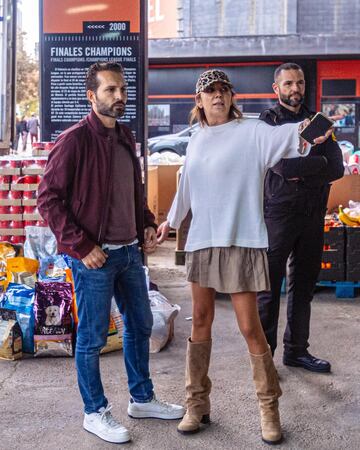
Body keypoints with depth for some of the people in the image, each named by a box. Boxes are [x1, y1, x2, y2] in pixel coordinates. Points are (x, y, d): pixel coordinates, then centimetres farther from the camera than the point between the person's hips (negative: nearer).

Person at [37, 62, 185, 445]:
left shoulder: (125, 137, 10)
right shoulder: (75, 140, -14)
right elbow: (48, 198, -15)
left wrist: (147, 224, 9)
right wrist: (81, 247, -18)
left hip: (130, 251, 8)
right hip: (94, 256, -8)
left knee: (140, 325, 17)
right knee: (92, 337, 4)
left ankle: (142, 399, 34)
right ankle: (95, 413, 21)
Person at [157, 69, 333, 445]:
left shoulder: (252, 132, -4)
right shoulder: (197, 140, 12)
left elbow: (283, 136, -23)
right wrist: (171, 220, 31)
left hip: (241, 242, -5)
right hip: (201, 241, 5)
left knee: (250, 327, -2)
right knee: (200, 321, 10)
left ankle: (269, 408, 15)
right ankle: (197, 403, 22)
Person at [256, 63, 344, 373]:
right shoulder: (268, 121, -1)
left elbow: (337, 168, -1)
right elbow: (283, 166, -17)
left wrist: (301, 170, -13)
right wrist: (319, 164, -9)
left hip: (313, 215, 5)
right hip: (278, 215, -5)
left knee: (304, 286, 12)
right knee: (270, 287, -1)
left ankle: (296, 350, 24)